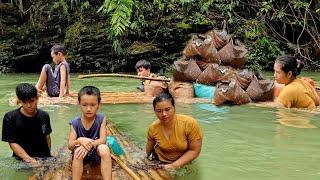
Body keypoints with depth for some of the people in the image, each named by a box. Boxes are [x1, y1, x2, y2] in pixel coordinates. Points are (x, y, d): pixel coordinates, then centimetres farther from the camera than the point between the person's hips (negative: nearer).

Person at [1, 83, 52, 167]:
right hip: (22, 161, -3)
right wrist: (29, 160, -18)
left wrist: (48, 156, 11)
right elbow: (12, 143, -9)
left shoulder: (44, 116, 7)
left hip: (44, 160, 3)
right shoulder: (10, 118, -5)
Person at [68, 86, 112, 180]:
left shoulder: (101, 119, -10)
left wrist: (90, 144, -37)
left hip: (96, 154, 0)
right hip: (82, 154, 0)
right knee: (78, 150, -34)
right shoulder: (75, 123, -10)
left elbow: (103, 140, -18)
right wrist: (80, 140, -35)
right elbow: (70, 145, -13)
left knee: (104, 148, -33)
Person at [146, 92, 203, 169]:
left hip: (183, 163, -1)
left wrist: (174, 165, -23)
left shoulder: (190, 124, -25)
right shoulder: (153, 128, -16)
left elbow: (194, 151, -18)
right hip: (160, 163, 1)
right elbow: (149, 149, 4)